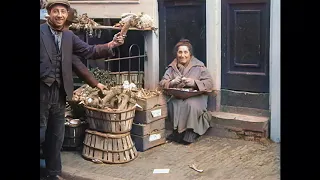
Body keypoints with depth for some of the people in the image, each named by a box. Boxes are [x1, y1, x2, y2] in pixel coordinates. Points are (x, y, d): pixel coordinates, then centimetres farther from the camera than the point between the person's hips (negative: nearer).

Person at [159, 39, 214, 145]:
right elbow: (162, 84, 7)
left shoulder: (199, 67, 6)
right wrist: (172, 82, -16)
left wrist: (194, 83, -19)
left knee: (191, 105, -36)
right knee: (174, 104, -32)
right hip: (177, 97, 2)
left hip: (196, 97, -2)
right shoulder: (172, 68, 14)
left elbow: (209, 83, -2)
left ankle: (189, 134, -19)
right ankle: (179, 131, -16)